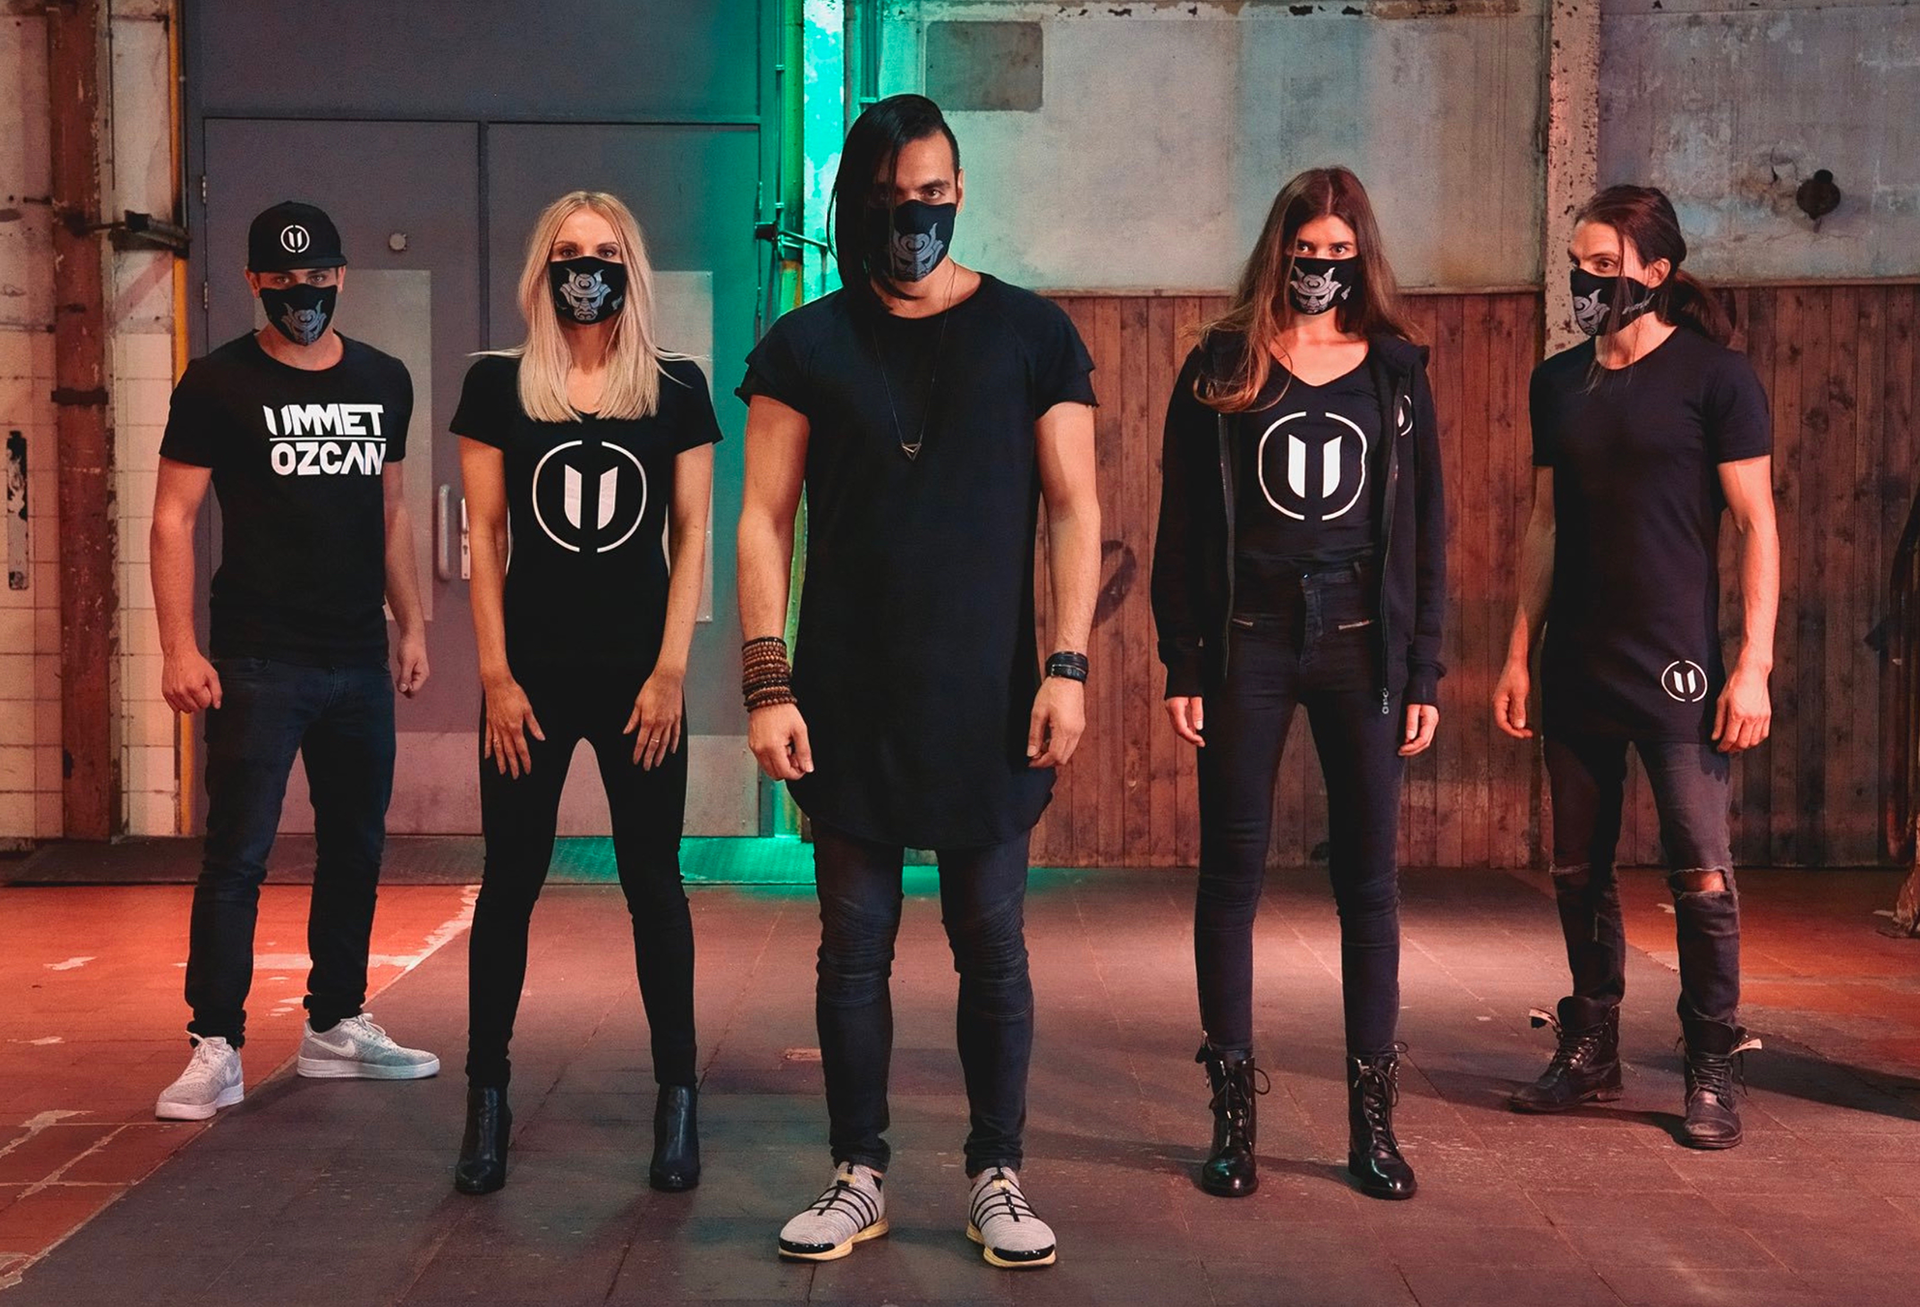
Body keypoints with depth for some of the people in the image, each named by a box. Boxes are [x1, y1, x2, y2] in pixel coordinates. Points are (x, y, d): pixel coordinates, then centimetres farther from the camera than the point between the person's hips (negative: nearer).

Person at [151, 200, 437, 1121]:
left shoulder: (383, 381, 11)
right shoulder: (219, 383, -3)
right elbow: (173, 516, -6)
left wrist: (411, 625, 13)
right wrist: (178, 648, -14)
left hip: (360, 662, 5)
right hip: (258, 662, -5)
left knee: (355, 847, 12)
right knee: (237, 856, -6)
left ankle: (335, 1026, 25)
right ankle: (216, 1051, 0)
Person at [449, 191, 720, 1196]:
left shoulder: (676, 390, 3)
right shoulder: (498, 385, 3)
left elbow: (691, 536, 3)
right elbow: (484, 533, 3)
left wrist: (671, 671, -4)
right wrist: (495, 672, -3)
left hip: (638, 675, 0)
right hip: (532, 672, 0)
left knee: (653, 885, 6)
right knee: (510, 881, 5)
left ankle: (677, 1101, 14)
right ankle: (487, 1101, 15)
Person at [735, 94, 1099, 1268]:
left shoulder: (1032, 335, 5)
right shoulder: (807, 347, 5)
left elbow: (1074, 508, 3)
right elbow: (765, 519, 2)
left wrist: (1068, 665, -6)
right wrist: (768, 682, -6)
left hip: (988, 702, 0)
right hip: (848, 703, 1)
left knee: (992, 943, 5)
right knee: (855, 944, 7)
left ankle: (998, 1177, 17)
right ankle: (860, 1175, 19)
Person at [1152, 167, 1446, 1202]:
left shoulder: (1396, 372, 8)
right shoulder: (1220, 370, 4)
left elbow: (1425, 532, 8)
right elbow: (1181, 526, 3)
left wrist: (1424, 673, 3)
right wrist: (1182, 664, -3)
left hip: (1361, 643, 1)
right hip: (1248, 640, -1)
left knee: (1369, 880, 3)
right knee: (1232, 875, 2)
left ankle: (1372, 1119, 11)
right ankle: (1234, 1113, 11)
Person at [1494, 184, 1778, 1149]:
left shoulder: (1714, 377, -5)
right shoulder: (1558, 382, 10)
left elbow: (1757, 528, -6)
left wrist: (1754, 665, -12)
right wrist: (1519, 653, 11)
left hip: (1675, 668, -5)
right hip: (1577, 669, 5)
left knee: (1701, 872, -4)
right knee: (1579, 870, 10)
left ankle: (1711, 1071, 8)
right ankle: (1589, 1052, 23)